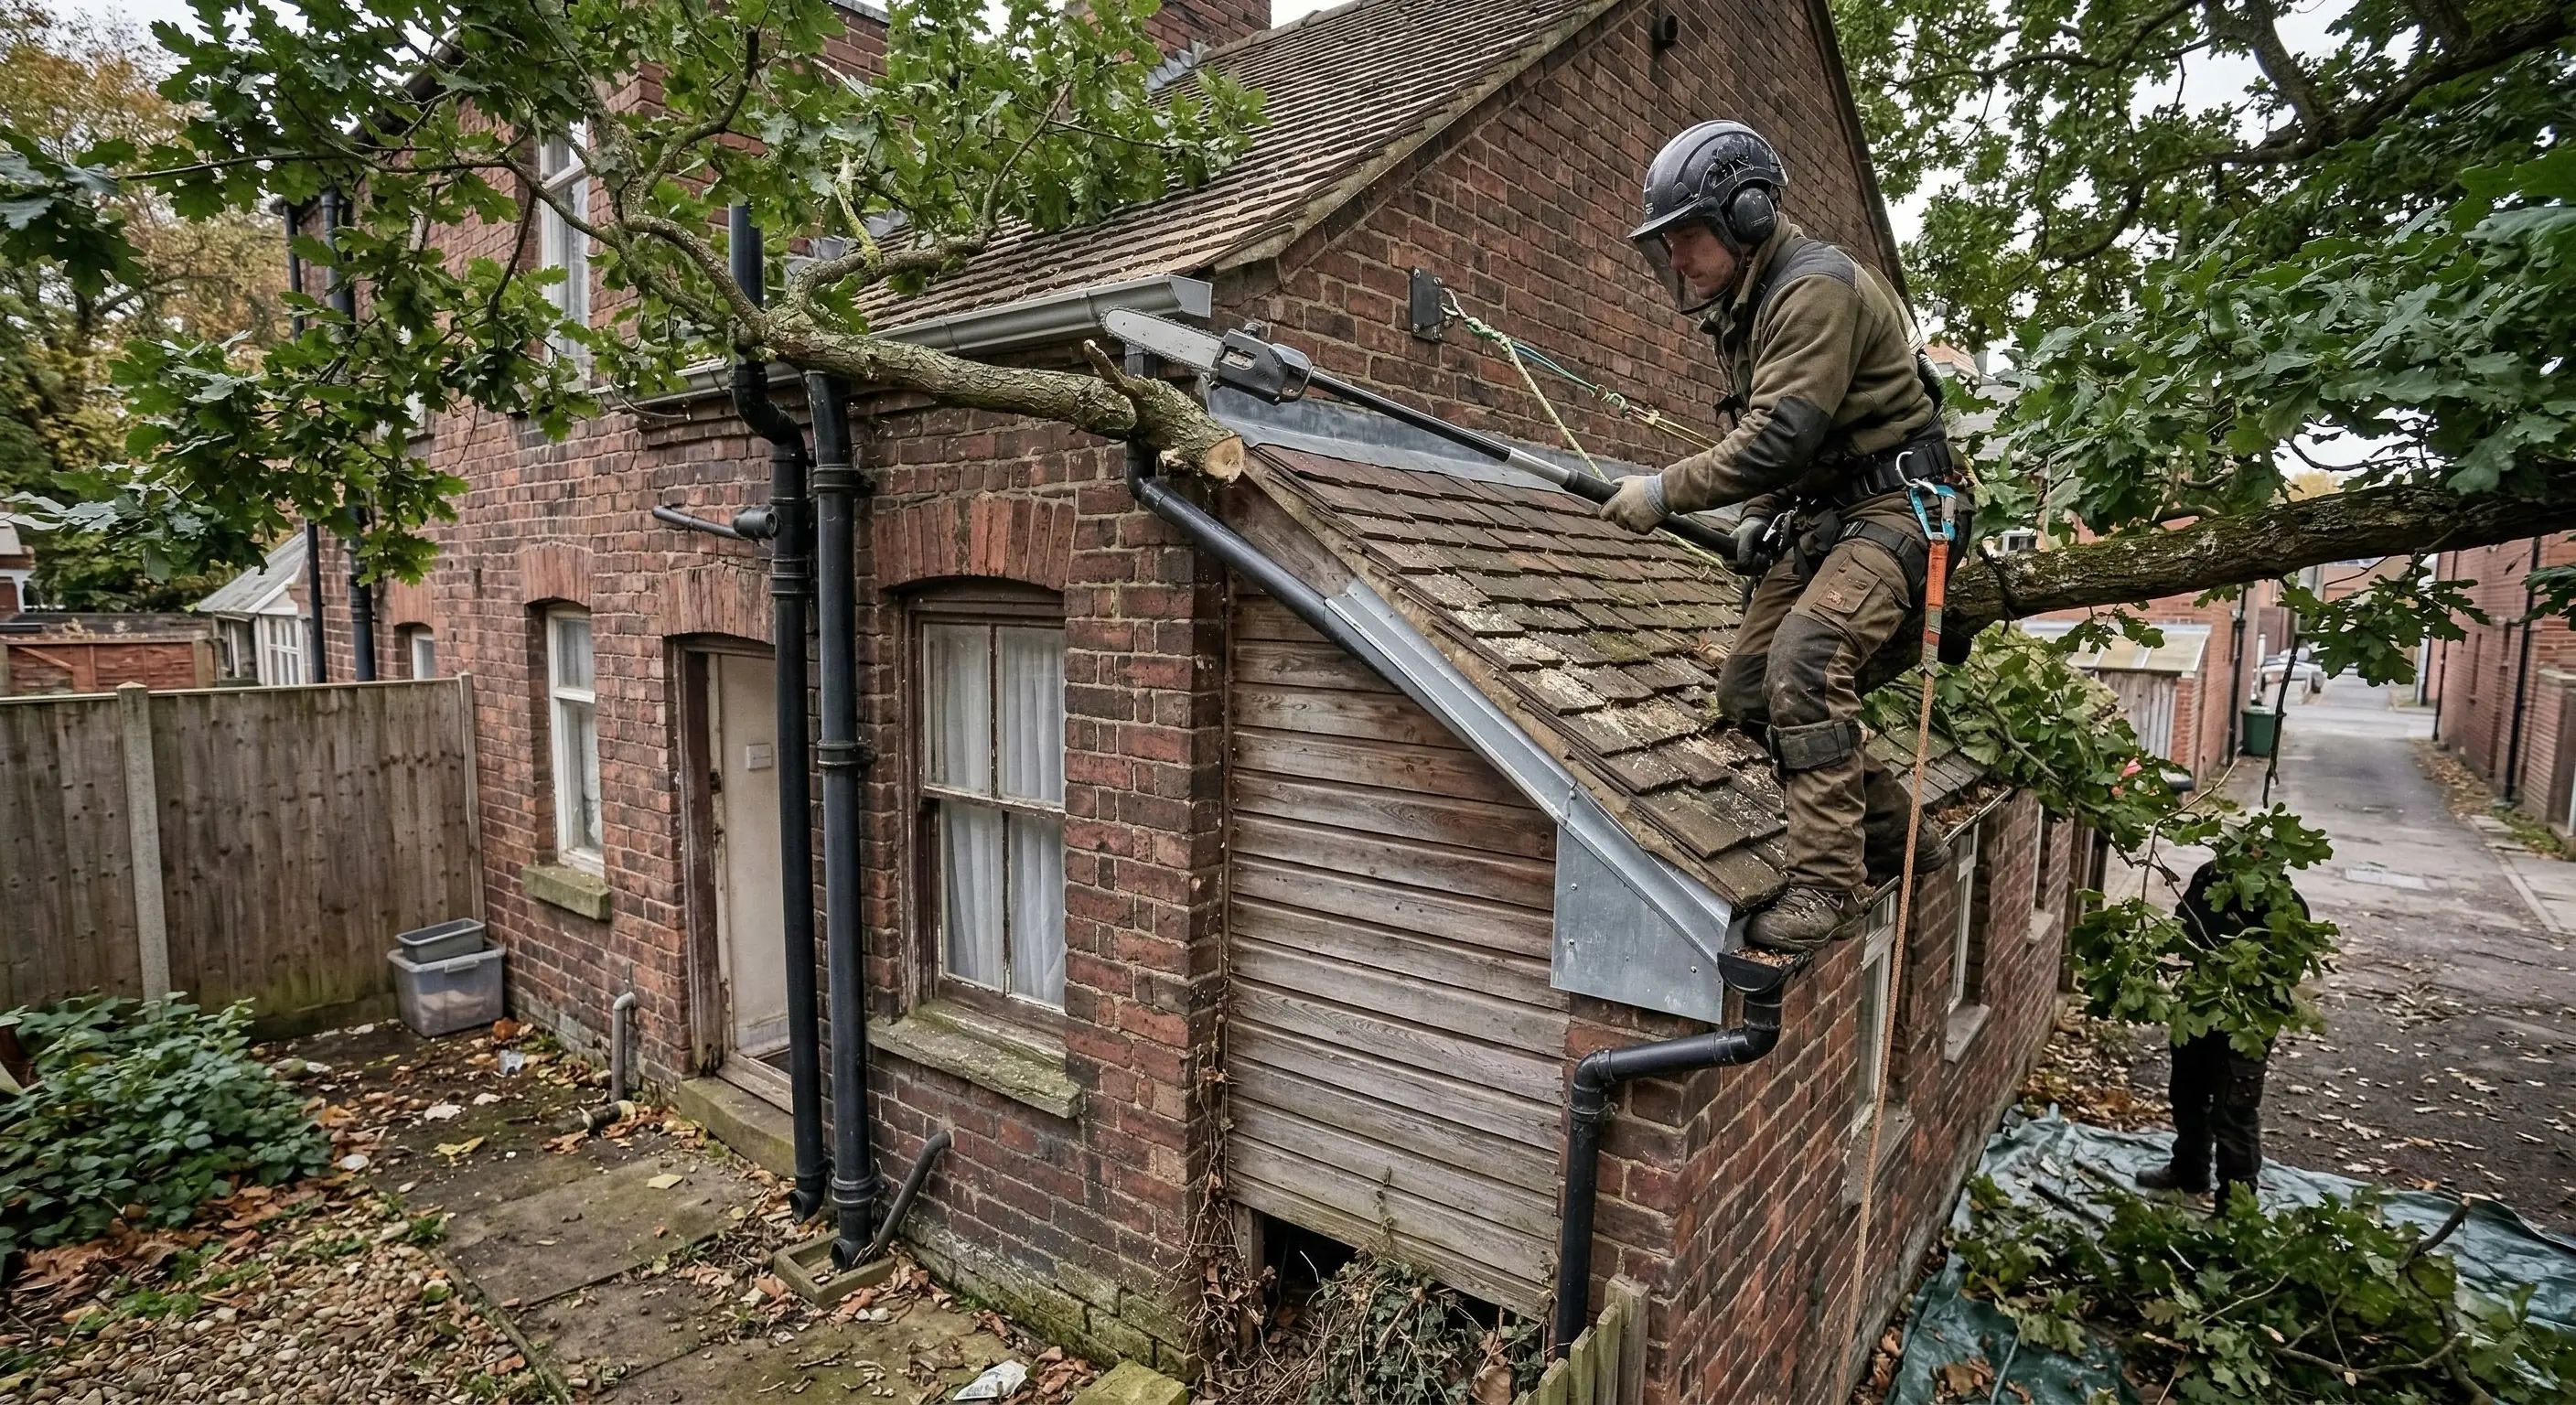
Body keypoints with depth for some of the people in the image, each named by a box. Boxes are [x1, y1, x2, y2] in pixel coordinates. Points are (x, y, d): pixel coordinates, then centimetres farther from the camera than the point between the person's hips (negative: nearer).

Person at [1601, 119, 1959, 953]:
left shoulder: (1817, 289, -18)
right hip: (1817, 520, 10)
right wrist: (1759, 513, 12)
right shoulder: (1743, 307, 13)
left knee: (1805, 662, -29)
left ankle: (1827, 881, -22)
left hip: (1889, 509, -10)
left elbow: (1779, 436, -27)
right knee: (1747, 690, 4)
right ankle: (1894, 837, 18)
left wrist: (1666, 493, -24)